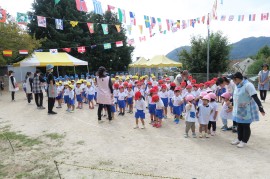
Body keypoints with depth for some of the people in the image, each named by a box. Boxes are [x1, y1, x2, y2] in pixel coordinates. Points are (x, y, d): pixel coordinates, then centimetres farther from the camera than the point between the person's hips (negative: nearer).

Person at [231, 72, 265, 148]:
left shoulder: (248, 85, -22)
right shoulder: (238, 86, 4)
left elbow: (255, 98, -25)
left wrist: (261, 108, -27)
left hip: (246, 110, -8)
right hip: (239, 110, 8)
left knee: (246, 126, 6)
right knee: (239, 125, 17)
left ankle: (244, 141, 19)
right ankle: (239, 139, 32)